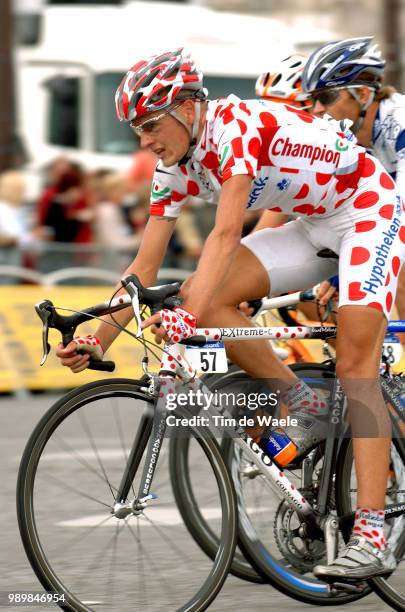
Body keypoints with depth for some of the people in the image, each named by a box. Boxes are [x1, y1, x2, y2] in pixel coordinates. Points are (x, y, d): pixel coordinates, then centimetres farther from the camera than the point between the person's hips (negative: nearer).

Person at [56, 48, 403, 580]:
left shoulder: (235, 125, -28)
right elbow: (145, 267, -2)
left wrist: (188, 316, -50)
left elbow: (226, 233, -39)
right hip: (313, 227, 8)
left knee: (355, 367, -19)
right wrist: (97, 342, -12)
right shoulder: (176, 167, -3)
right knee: (204, 298, -11)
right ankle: (307, 411, 2)